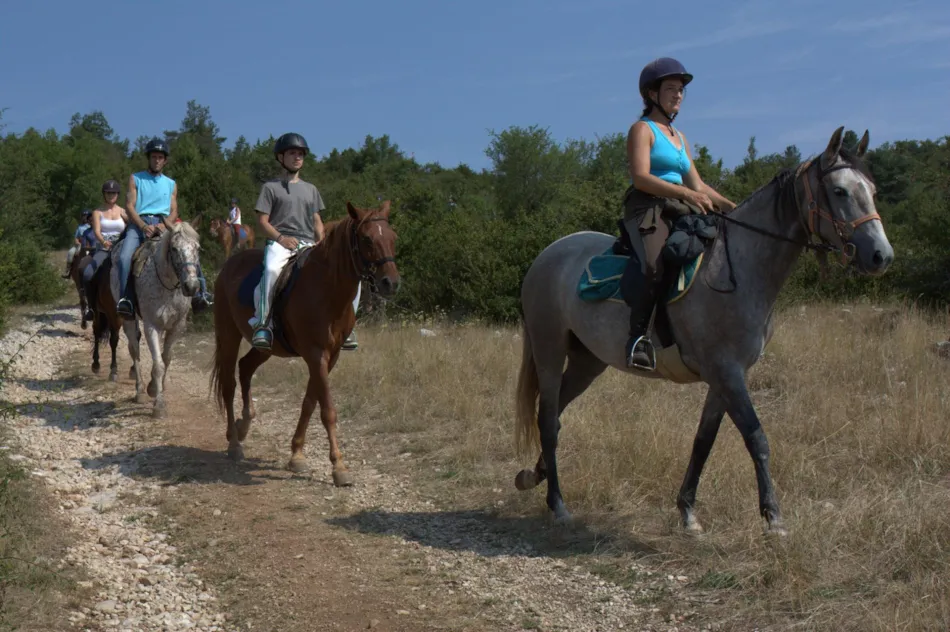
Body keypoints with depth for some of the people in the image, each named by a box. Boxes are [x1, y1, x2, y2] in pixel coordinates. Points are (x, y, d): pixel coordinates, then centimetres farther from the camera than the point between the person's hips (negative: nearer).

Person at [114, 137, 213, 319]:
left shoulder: (171, 184, 21)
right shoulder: (136, 179, 14)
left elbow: (174, 211, 12)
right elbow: (129, 206, 3)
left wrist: (165, 224, -12)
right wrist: (144, 226, -15)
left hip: (163, 225, 2)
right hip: (139, 224, -2)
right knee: (124, 257, -29)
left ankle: (200, 292, -22)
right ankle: (124, 298, -24)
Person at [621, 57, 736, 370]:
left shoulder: (679, 137, 26)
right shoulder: (642, 129, 1)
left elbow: (697, 185, 25)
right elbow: (640, 178, -14)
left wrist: (732, 207, 12)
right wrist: (686, 194, -23)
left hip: (680, 212, 9)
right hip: (647, 207, -9)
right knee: (656, 264, -34)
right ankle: (639, 335, -32)